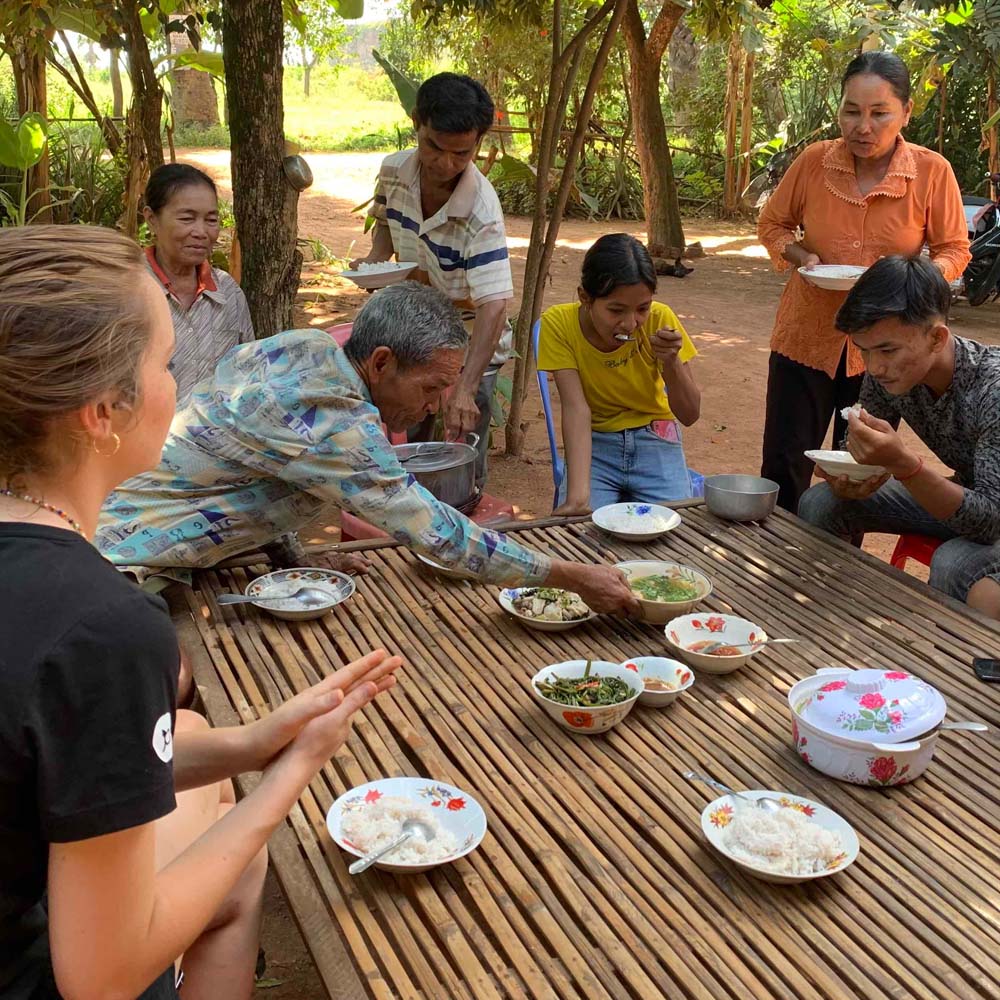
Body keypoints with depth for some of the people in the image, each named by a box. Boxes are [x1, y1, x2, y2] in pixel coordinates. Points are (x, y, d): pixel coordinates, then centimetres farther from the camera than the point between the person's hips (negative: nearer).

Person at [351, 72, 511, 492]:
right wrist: (374, 259, -11)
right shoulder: (394, 170, -12)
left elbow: (493, 306, -36)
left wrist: (465, 388, -46)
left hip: (469, 346, -5)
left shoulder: (481, 210, -30)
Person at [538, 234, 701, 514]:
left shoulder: (660, 319, -15)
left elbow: (689, 415, -10)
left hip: (655, 442, 1)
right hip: (594, 445, -1)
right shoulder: (559, 323, -18)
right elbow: (576, 408, -25)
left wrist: (671, 362, -29)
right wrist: (577, 496, -37)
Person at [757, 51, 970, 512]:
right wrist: (800, 256, -12)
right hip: (806, 337, 1)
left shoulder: (932, 172, -10)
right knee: (783, 468, 4)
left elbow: (954, 250, 0)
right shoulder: (814, 161, -8)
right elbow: (772, 223, 8)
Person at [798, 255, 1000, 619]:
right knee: (819, 503, -6)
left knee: (953, 566, -36)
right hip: (960, 493, 6)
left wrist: (902, 463, -48)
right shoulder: (886, 375, -15)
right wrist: (846, 484, -28)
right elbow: (857, 454, -2)